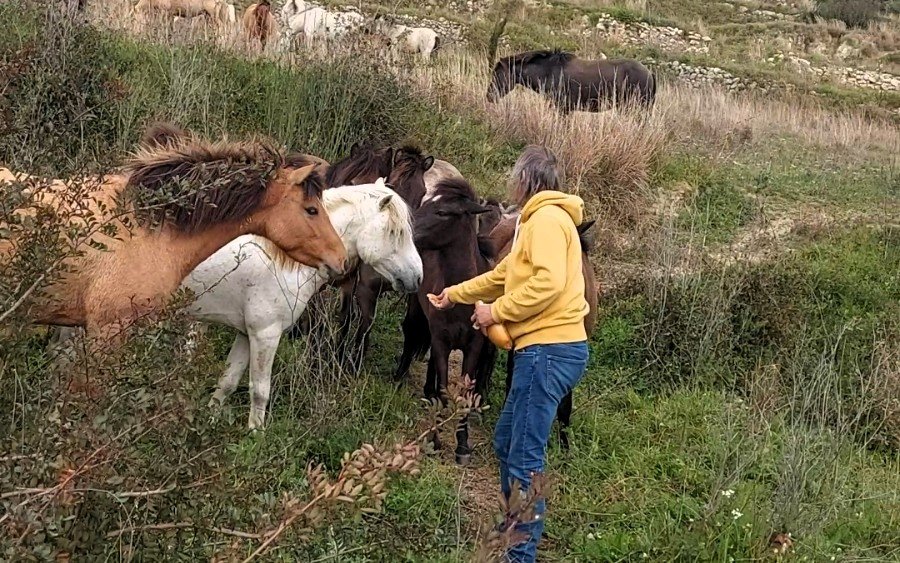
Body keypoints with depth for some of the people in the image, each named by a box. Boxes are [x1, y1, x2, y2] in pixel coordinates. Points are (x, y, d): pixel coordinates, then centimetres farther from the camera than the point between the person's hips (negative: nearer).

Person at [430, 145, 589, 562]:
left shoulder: (547, 217, -9)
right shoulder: (538, 219, 23)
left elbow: (548, 282, -23)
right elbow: (505, 274, 34)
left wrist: (496, 311, -13)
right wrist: (456, 294, 41)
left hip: (549, 350, -11)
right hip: (544, 349, 11)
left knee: (525, 457, -9)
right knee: (506, 443, 19)